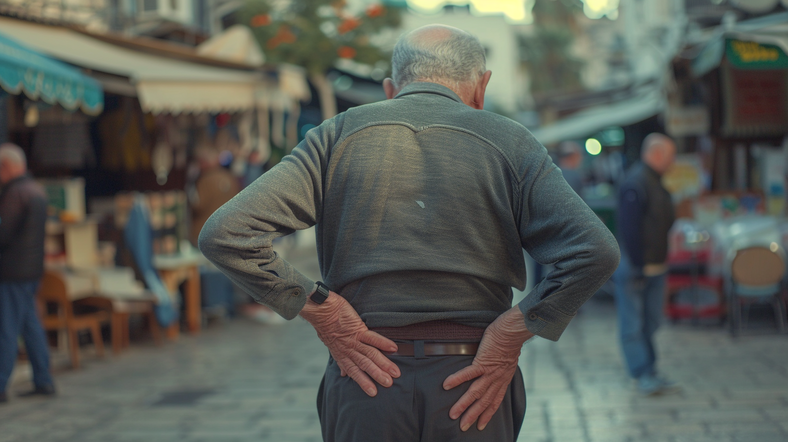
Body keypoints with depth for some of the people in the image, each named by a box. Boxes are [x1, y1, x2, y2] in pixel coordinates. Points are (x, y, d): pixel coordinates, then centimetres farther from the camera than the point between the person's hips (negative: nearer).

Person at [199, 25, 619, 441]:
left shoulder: (337, 136, 5)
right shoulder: (510, 143, 3)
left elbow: (224, 234, -5)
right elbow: (596, 251, -11)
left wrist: (322, 313, -4)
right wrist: (511, 337, -6)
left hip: (364, 381, 1)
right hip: (472, 386, -1)